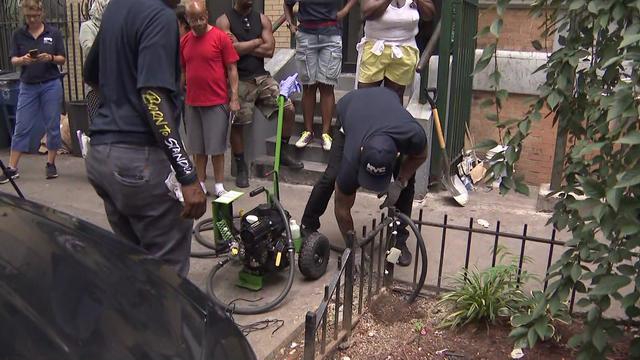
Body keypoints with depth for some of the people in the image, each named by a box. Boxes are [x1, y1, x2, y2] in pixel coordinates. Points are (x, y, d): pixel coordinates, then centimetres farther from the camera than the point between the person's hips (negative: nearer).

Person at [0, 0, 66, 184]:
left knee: (52, 126, 4)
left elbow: (62, 59, 1)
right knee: (21, 127, 2)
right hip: (28, 86, 1)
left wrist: (50, 58, -19)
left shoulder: (54, 33, 0)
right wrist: (23, 60, -19)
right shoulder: (18, 34, 4)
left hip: (51, 84, -1)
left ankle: (51, 164, 18)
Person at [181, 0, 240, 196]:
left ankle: (219, 186, 12)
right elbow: (182, 71, 15)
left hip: (217, 102, -4)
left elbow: (232, 69, -6)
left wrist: (234, 98, -10)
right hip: (192, 103, 4)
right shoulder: (184, 41, 7)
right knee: (198, 147, 11)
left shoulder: (220, 37, -6)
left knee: (216, 147, 2)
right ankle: (200, 183, 21)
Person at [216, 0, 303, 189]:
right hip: (239, 80, -4)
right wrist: (256, 42, -5)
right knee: (237, 125, 0)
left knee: (288, 109, -6)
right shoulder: (224, 21, -1)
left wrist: (243, 46, -9)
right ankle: (241, 168, 16)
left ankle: (283, 152, 13)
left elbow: (269, 50, -3)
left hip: (262, 76, 4)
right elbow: (233, 49, -16)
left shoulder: (262, 19, 10)